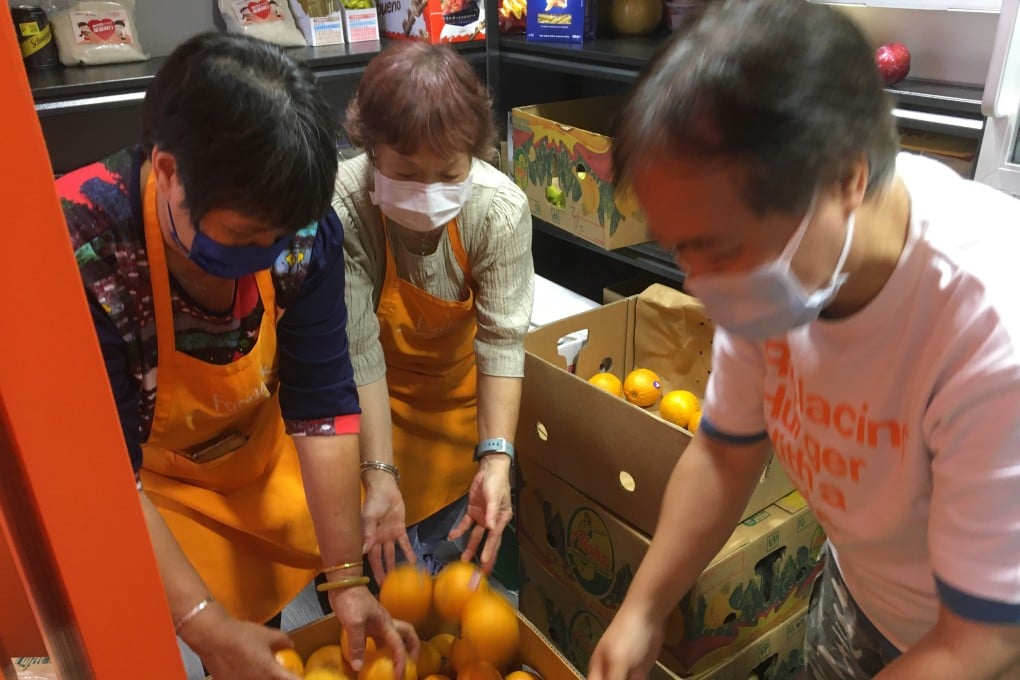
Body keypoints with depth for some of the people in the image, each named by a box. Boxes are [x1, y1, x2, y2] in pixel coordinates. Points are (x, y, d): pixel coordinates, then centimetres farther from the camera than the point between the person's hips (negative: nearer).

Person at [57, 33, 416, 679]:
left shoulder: (305, 229, -23)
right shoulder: (76, 254, -35)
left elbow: (323, 403, -19)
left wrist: (347, 577, -20)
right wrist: (207, 626, -31)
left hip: (261, 451, 4)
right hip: (147, 486, -3)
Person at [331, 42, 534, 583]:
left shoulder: (501, 208, -29)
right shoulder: (342, 211, -34)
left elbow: (501, 339, -25)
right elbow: (358, 351, -32)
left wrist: (496, 457, -33)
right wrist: (380, 475, -35)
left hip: (458, 386, 2)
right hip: (372, 398, -1)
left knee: (458, 532, 13)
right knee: (379, 552, 3)